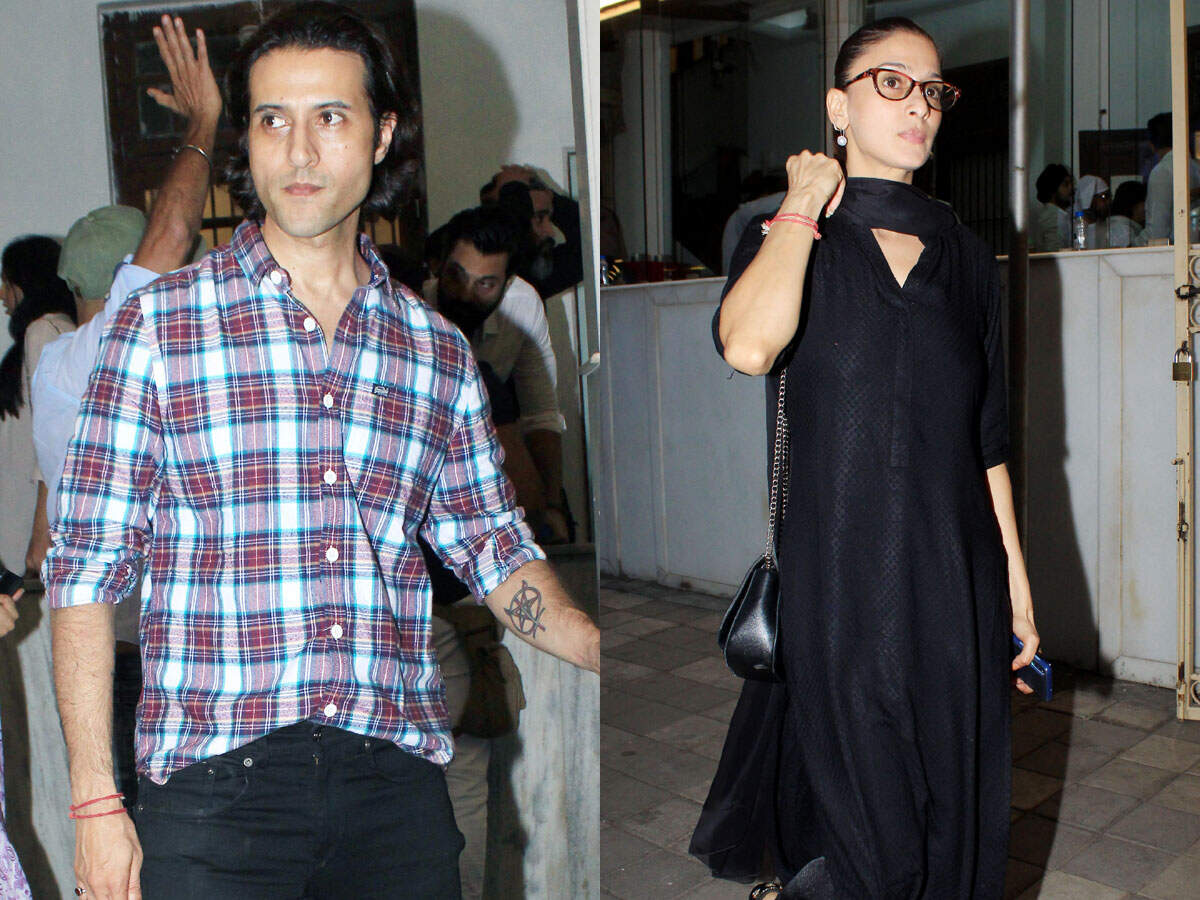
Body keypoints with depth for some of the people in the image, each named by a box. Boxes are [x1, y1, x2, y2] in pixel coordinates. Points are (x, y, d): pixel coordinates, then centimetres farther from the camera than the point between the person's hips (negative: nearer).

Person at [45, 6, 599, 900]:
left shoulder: (437, 348, 8)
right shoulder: (158, 323, 0)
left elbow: (493, 549, 12)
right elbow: (86, 567, 0)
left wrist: (611, 653, -2)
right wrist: (97, 802, -4)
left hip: (399, 784, 3)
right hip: (217, 786, -2)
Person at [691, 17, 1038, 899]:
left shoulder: (967, 256, 10)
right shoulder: (785, 237, -1)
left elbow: (989, 439, 12)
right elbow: (749, 346, -25)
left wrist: (1015, 574, 9)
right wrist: (805, 207, -12)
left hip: (954, 570, 4)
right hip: (838, 568, -3)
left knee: (953, 787, 12)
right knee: (855, 794, 5)